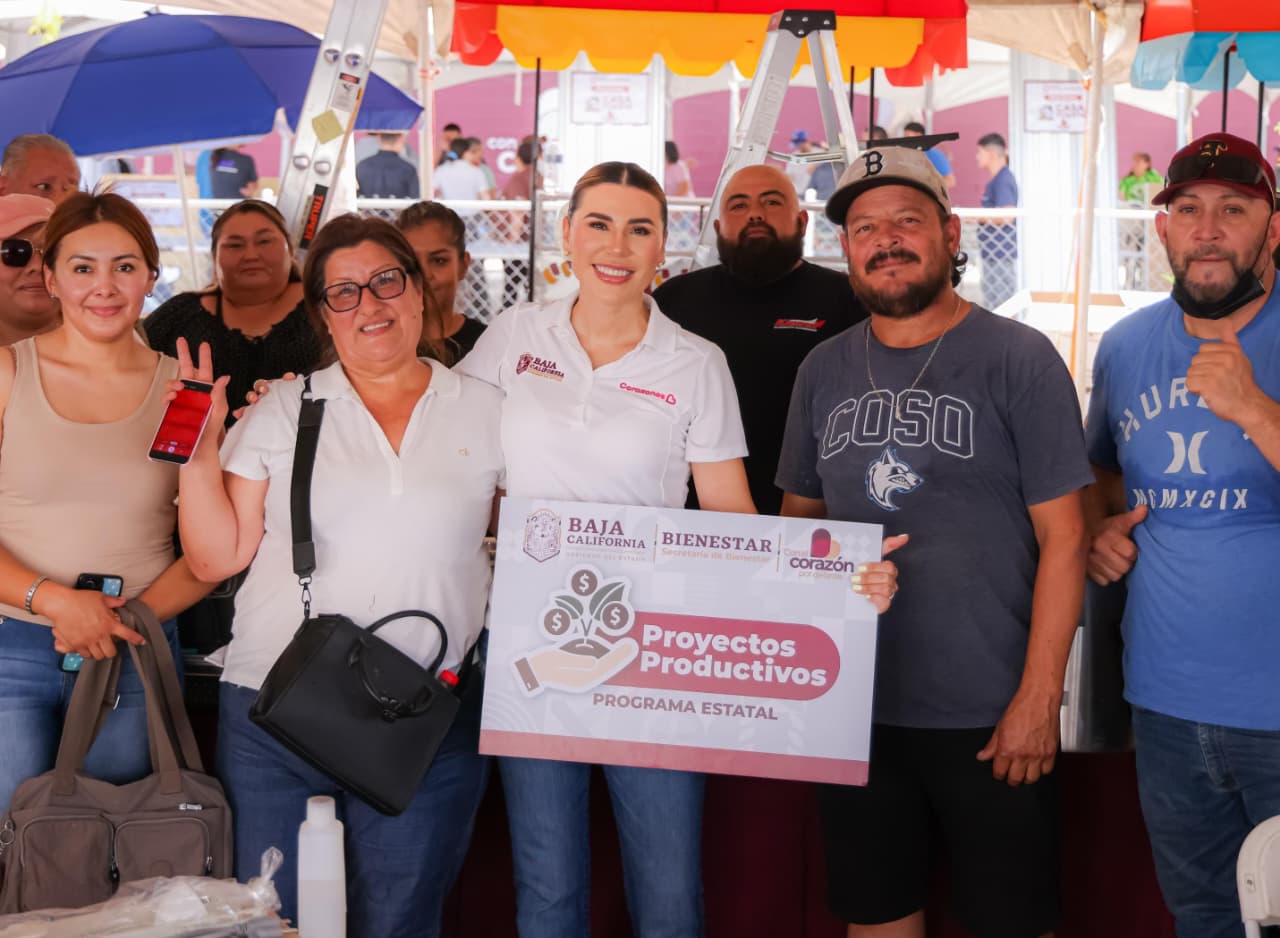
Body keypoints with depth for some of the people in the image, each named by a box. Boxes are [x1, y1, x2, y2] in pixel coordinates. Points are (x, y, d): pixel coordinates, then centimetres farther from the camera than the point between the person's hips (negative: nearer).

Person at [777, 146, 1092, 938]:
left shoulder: (1019, 359, -6)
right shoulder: (824, 370, 8)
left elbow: (1062, 537, -8)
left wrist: (1038, 699, -13)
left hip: (990, 719, -4)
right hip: (855, 708, 4)